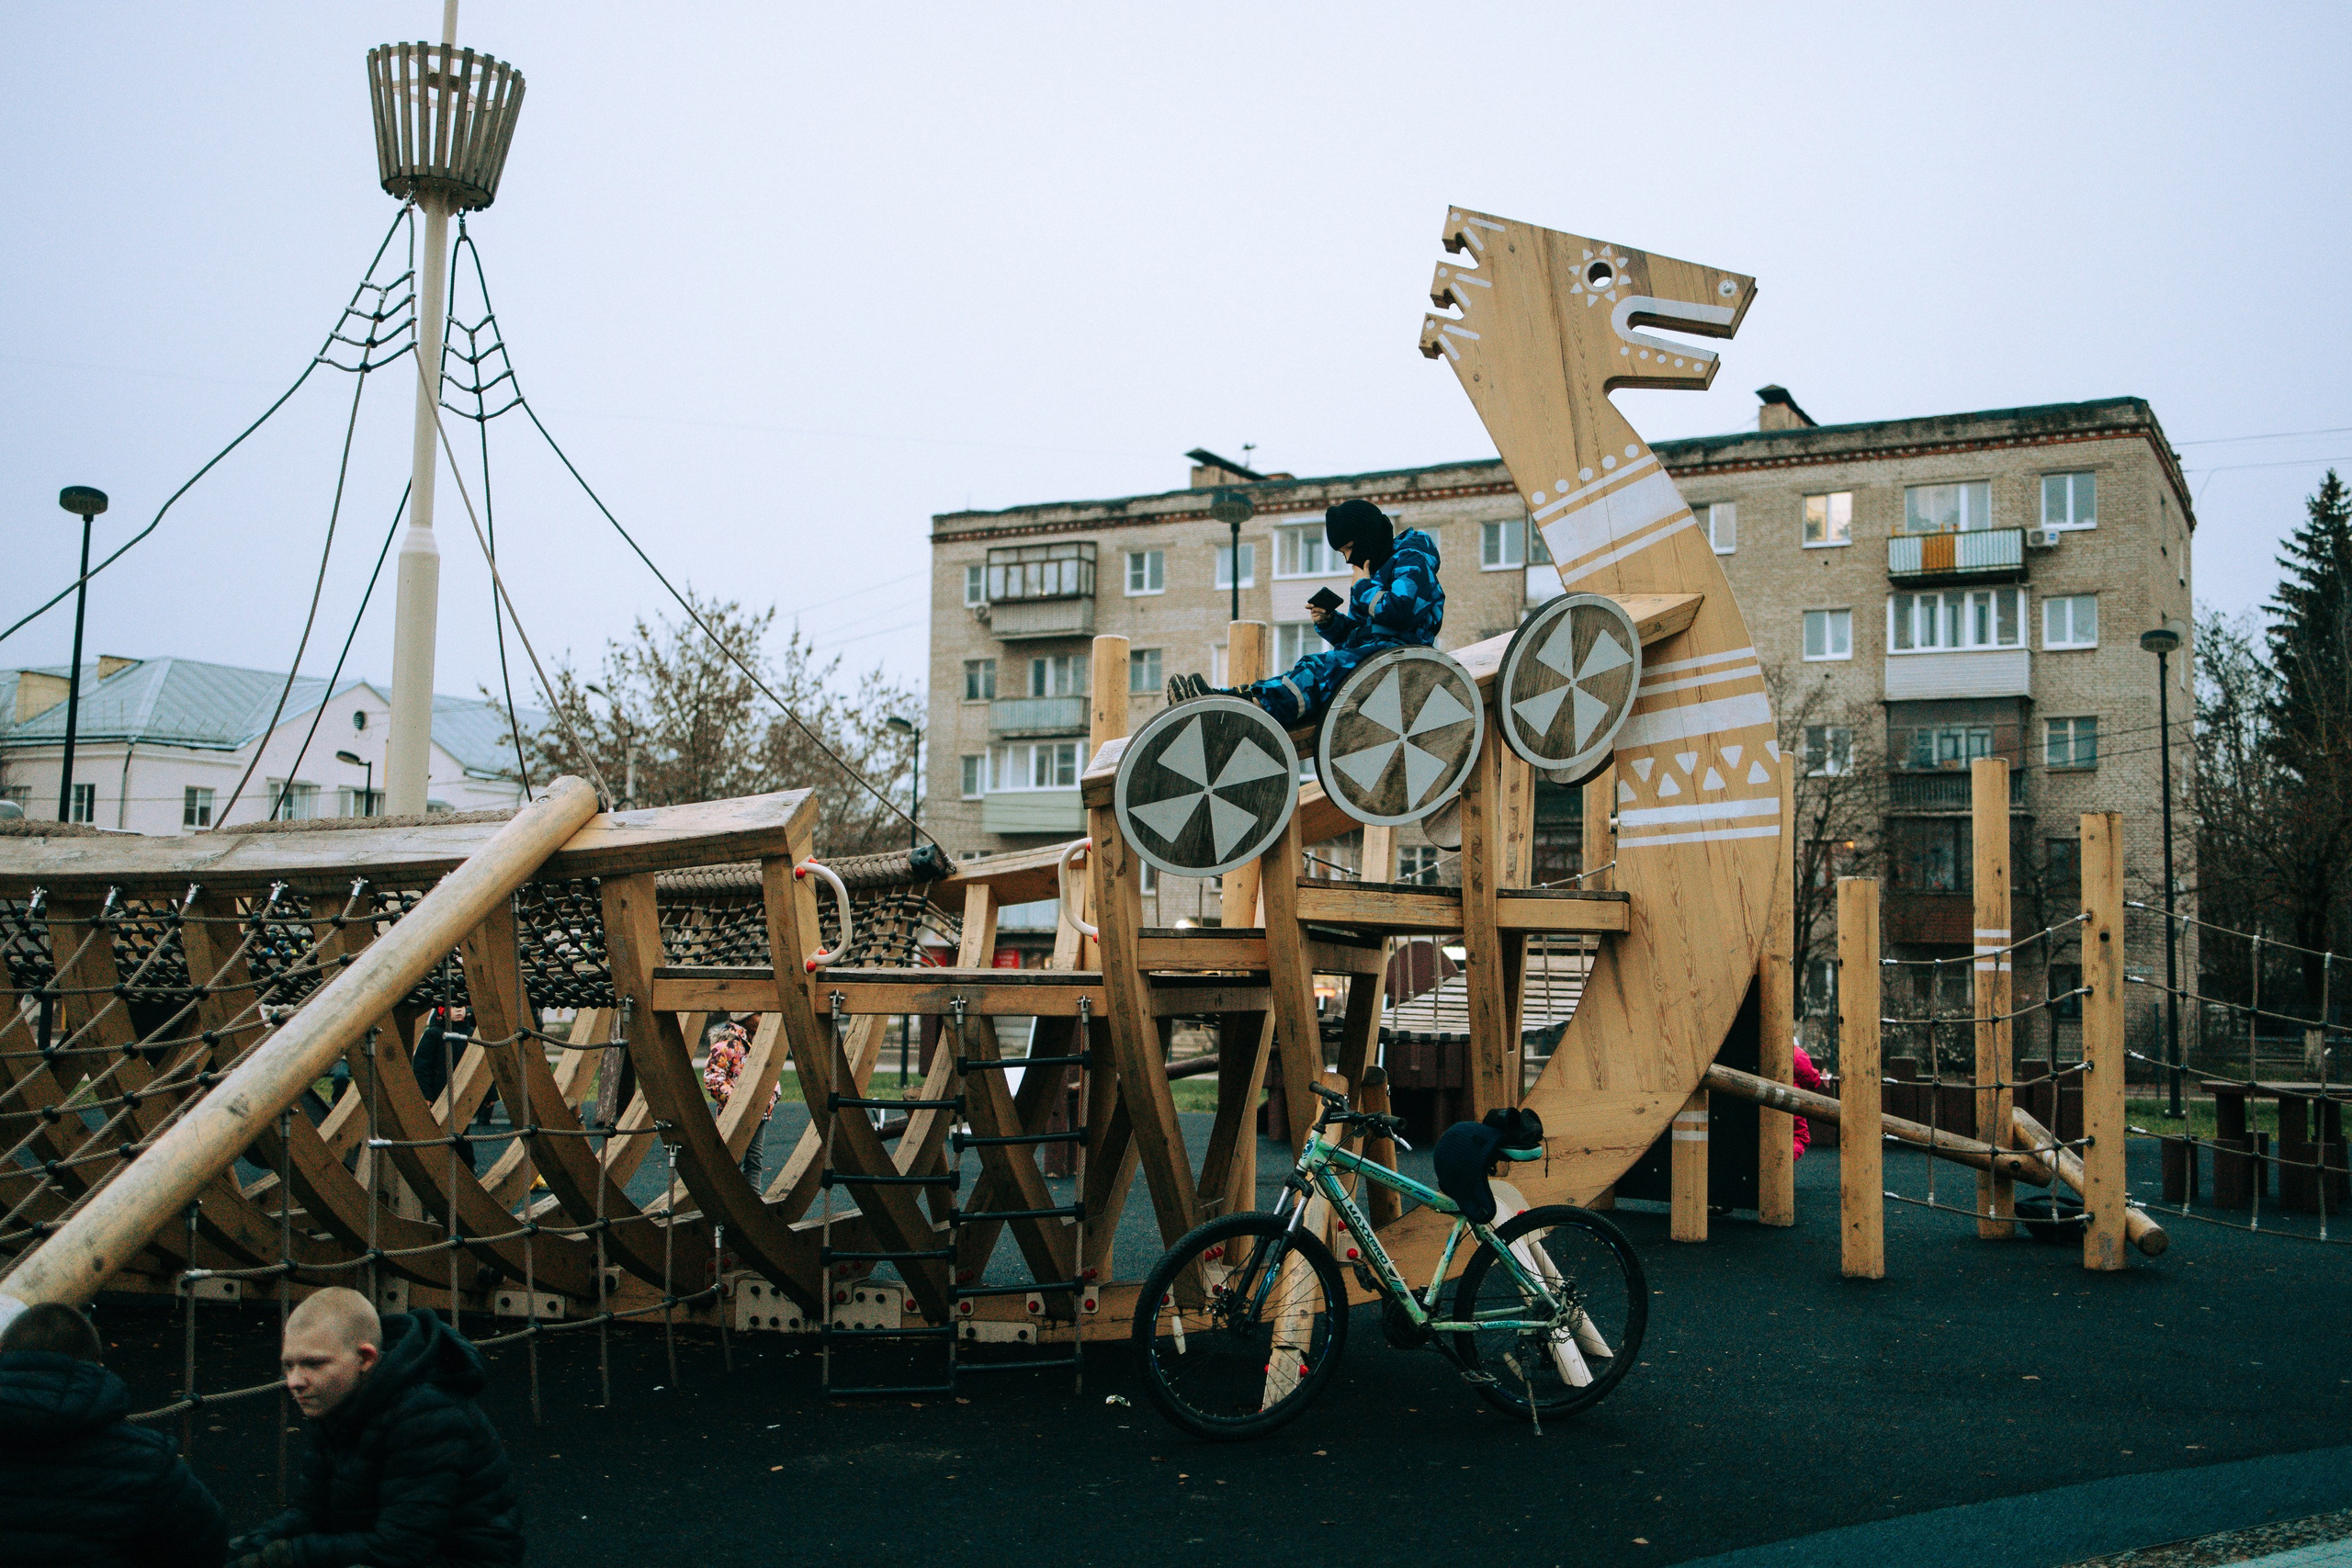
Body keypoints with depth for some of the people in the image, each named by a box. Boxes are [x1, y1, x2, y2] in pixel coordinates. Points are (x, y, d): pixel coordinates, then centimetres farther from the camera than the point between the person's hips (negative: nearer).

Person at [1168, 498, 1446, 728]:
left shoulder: (1411, 561, -2)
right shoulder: (1376, 567, 27)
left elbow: (1400, 613, -22)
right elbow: (1352, 632, 25)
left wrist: (1364, 587, -7)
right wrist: (1328, 621, 4)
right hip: (1366, 650, 9)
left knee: (1322, 668, -31)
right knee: (1312, 669, -16)